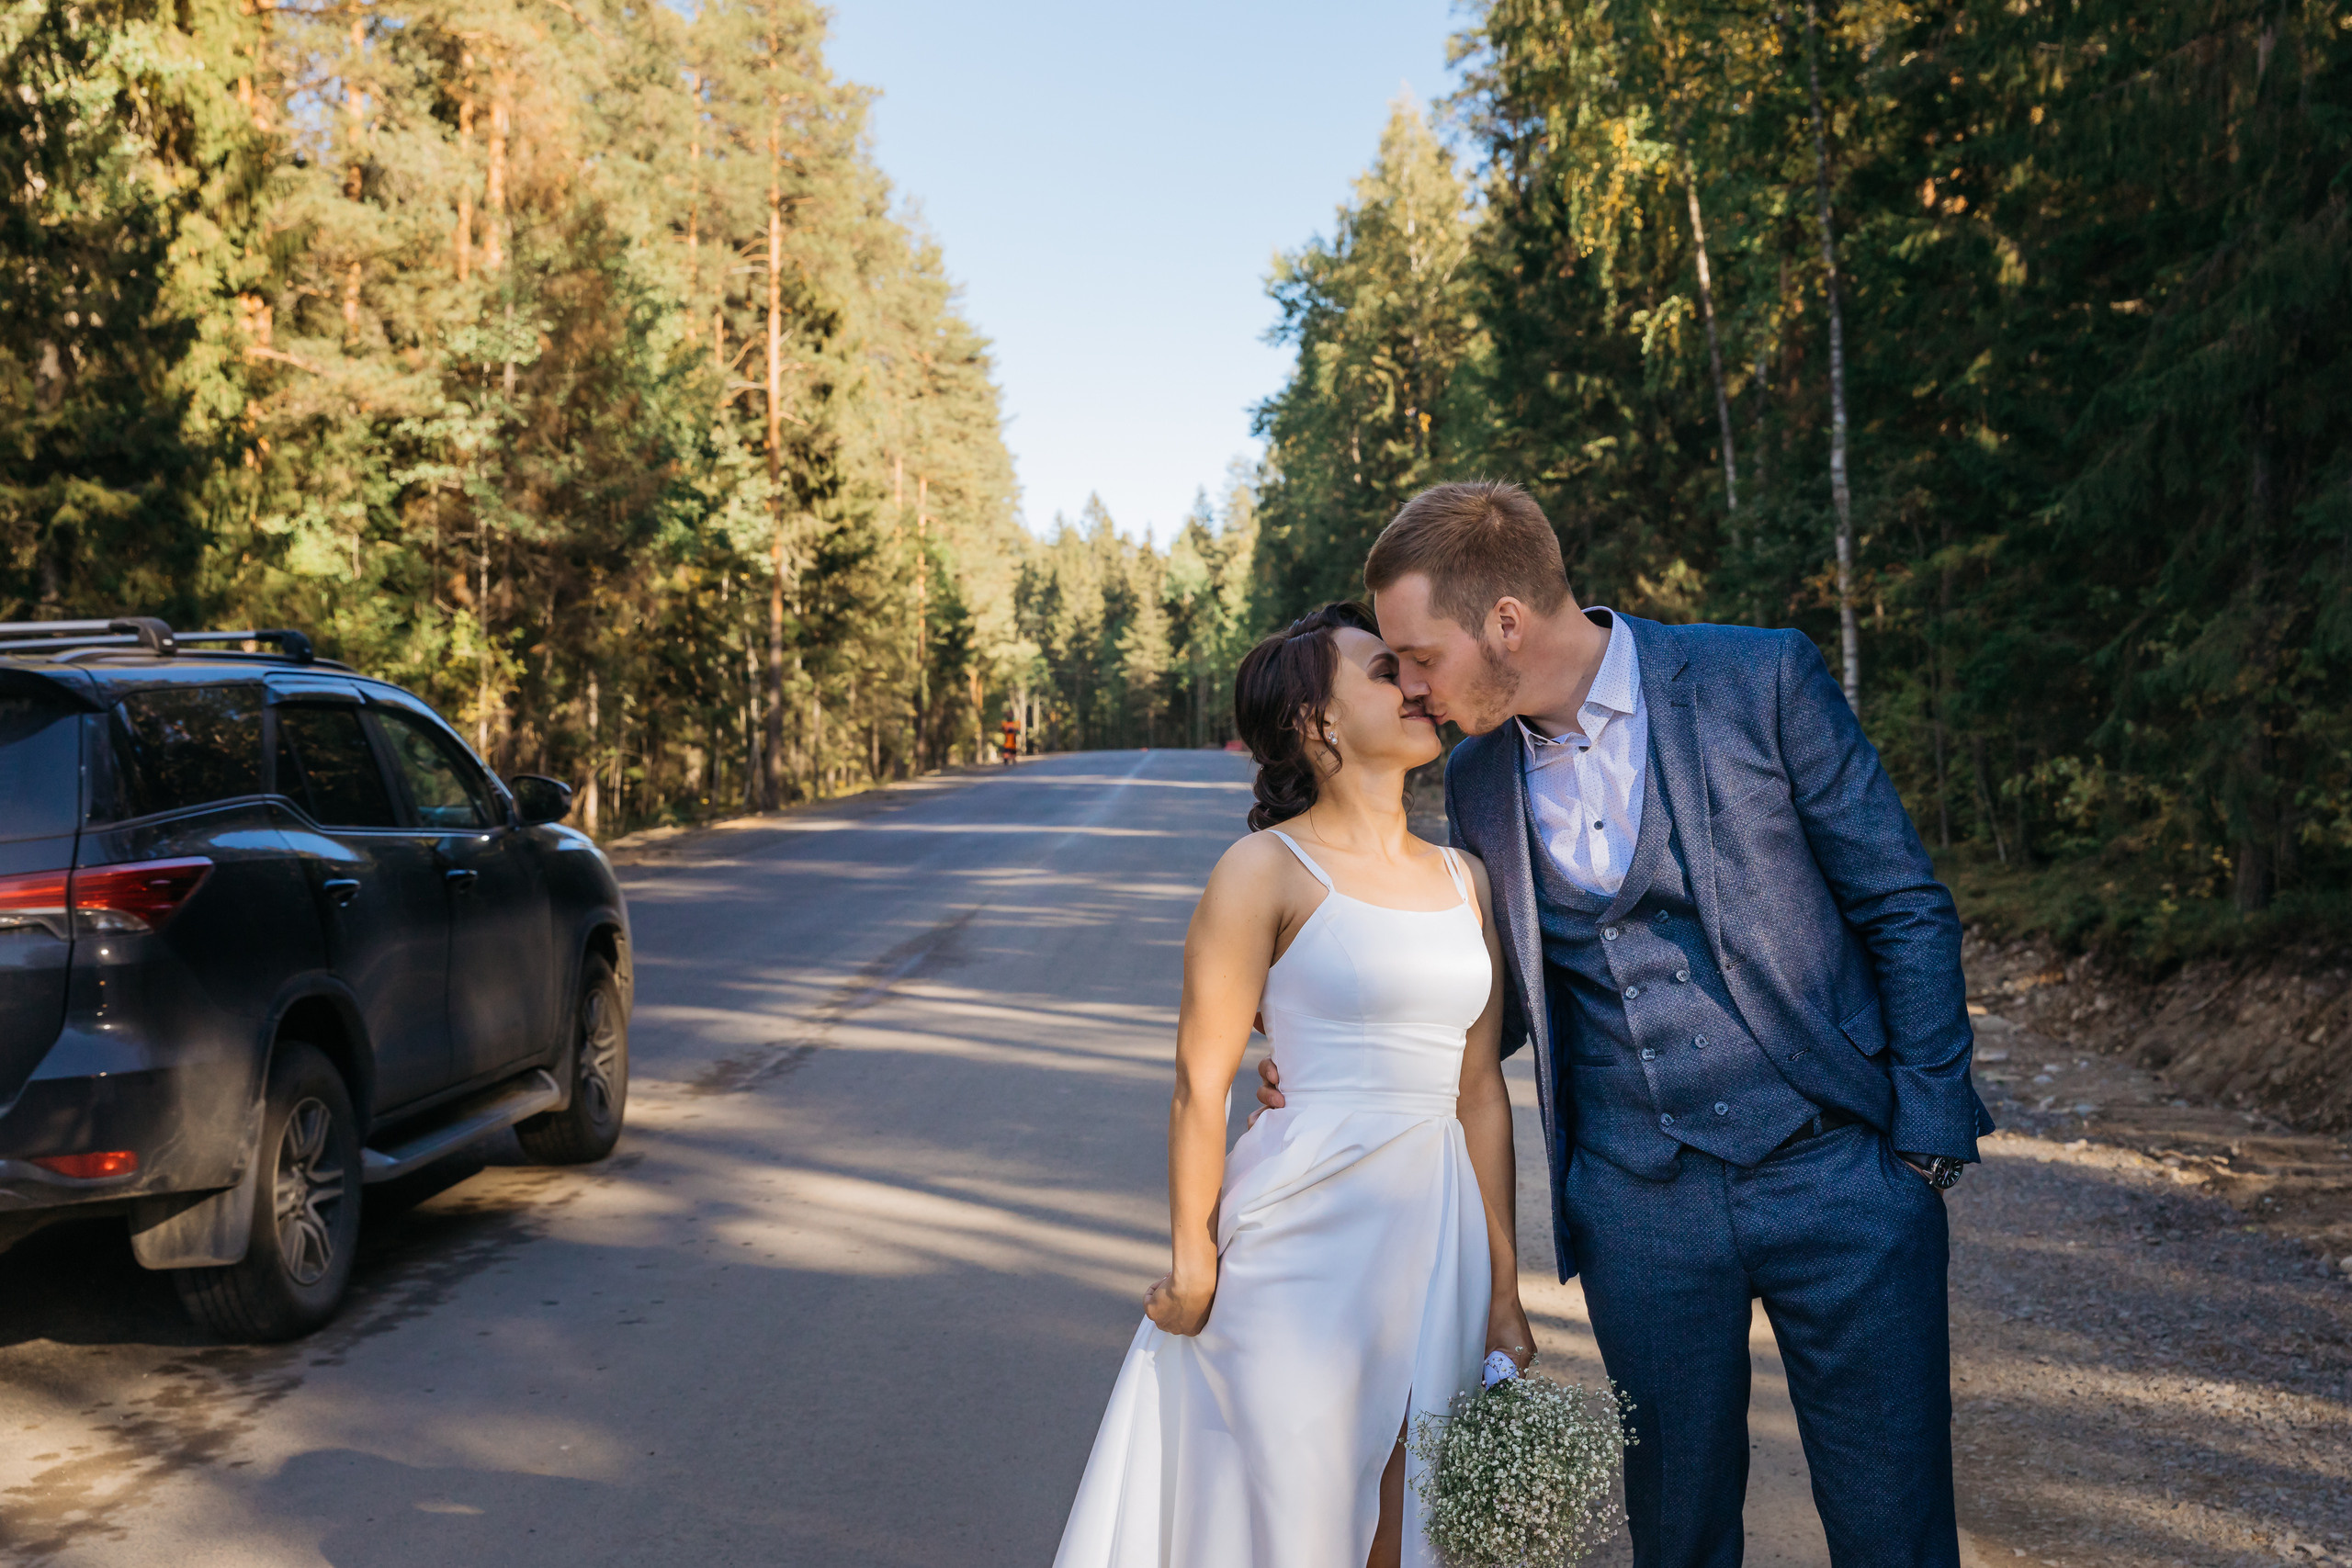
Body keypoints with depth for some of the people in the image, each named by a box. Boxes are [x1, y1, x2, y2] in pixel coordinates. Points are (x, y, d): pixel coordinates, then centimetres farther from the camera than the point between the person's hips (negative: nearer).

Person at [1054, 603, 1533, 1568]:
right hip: (1305, 1240, -5)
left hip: (1434, 1244, 6)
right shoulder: (1269, 872, -8)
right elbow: (1201, 1088, -6)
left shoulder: (1464, 880, 10)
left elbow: (1480, 1091, 11)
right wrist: (1191, 1269, -3)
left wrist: (1505, 1291, 10)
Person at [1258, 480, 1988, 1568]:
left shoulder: (1761, 682, -9)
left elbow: (1905, 910, -4)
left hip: (1837, 1171, -3)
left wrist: (1926, 1143, -7)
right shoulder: (1478, 780, 4)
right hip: (1638, 1210, 3)